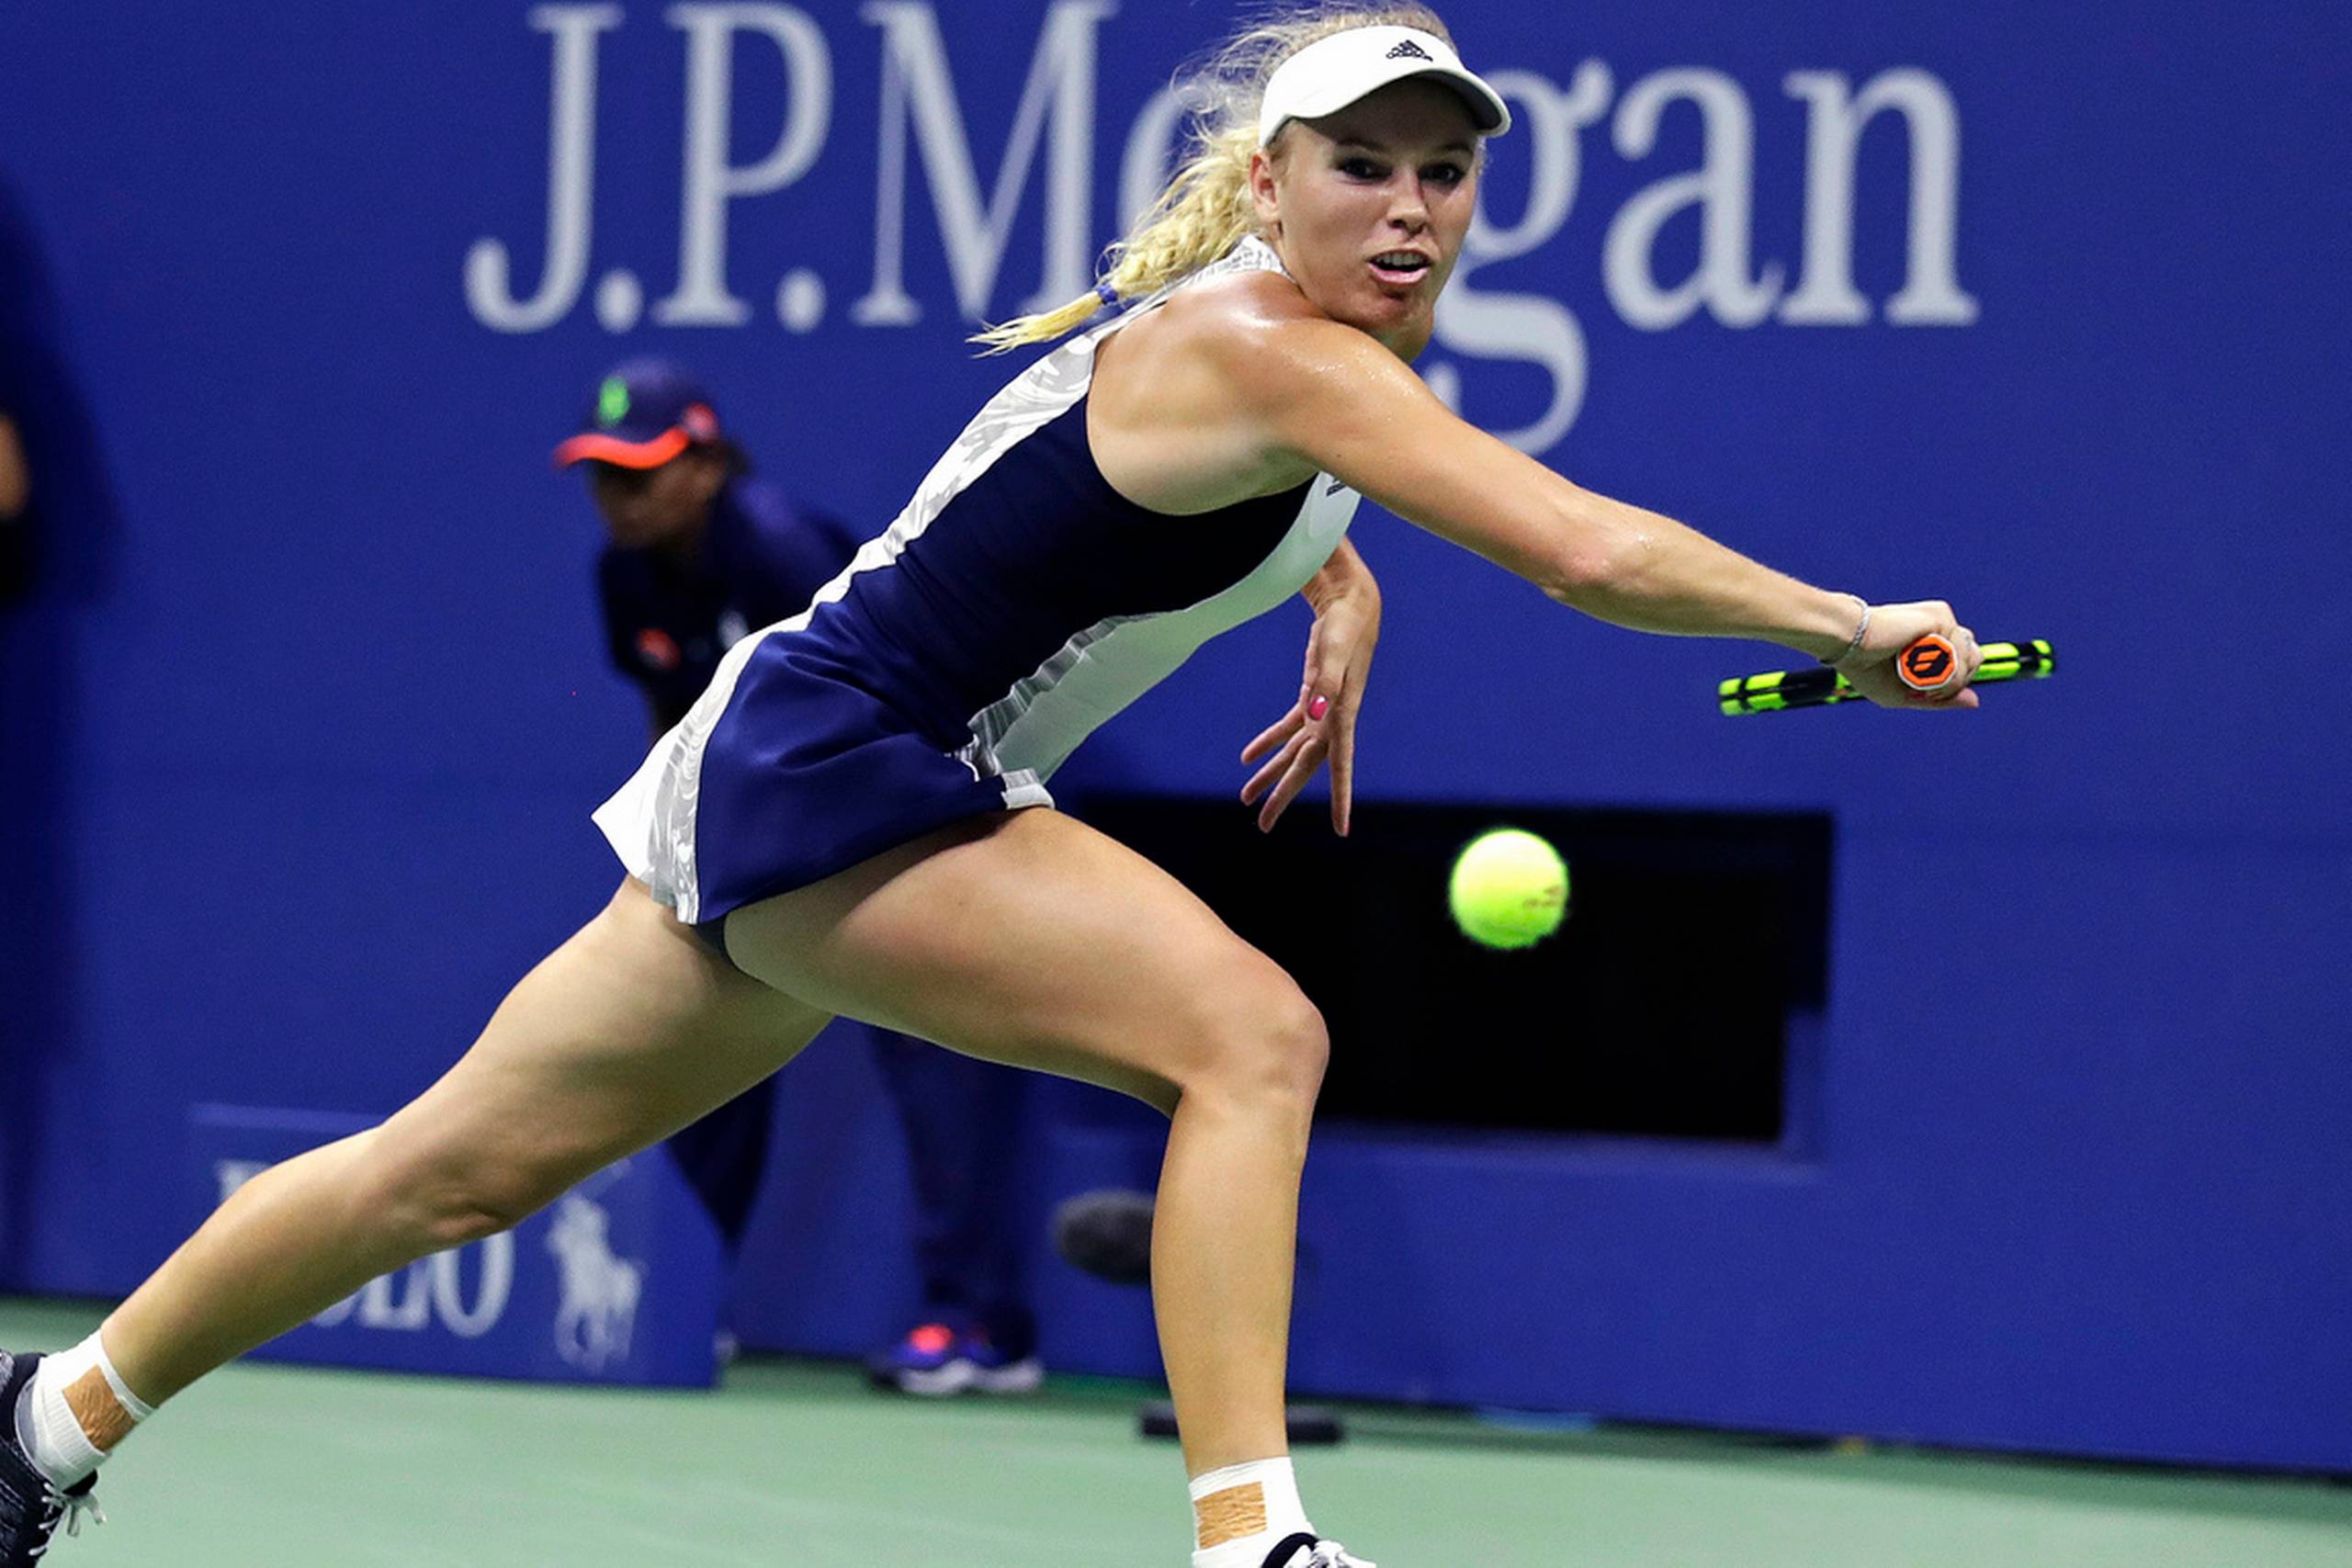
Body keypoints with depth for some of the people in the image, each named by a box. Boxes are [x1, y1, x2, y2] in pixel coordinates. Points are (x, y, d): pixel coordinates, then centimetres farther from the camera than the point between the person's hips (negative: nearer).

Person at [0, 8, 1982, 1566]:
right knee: (1248, 1032, -22)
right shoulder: (1260, 349, -23)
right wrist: (1842, 626, -25)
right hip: (829, 763, -10)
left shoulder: (1312, 352, 6)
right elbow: (1585, 549, -33)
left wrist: (1340, 606, 15)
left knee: (460, 1165, 19)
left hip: (803, 791, 10)